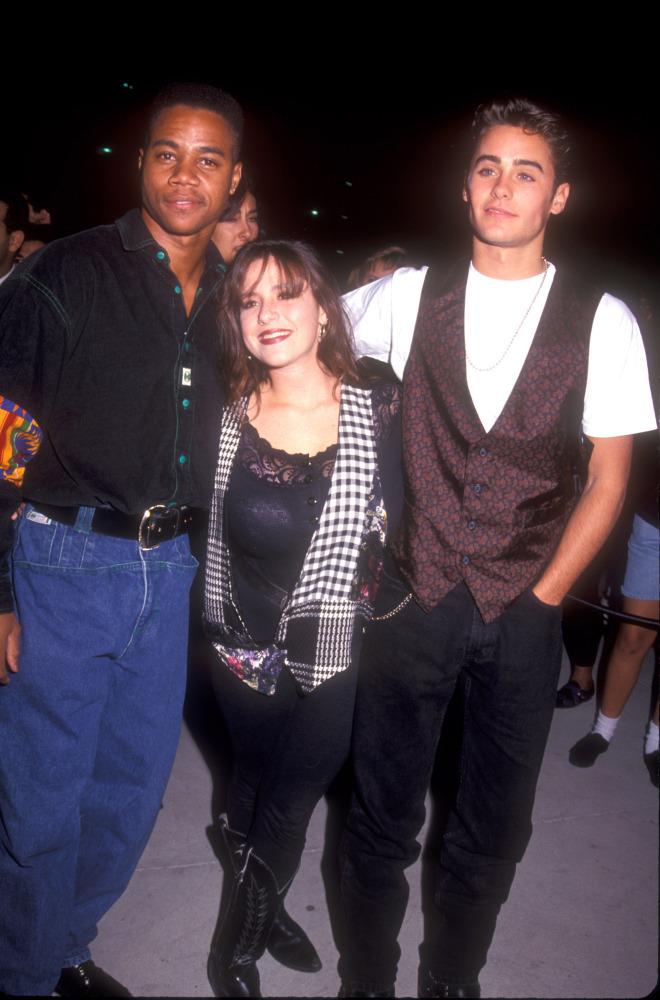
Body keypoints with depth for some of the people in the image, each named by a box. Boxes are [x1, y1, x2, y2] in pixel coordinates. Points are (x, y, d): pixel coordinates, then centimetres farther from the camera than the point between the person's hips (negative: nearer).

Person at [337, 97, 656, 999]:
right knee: (382, 815, 12)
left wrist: (544, 596, -2)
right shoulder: (409, 296, 1)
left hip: (525, 615, 0)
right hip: (414, 600, 1)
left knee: (493, 829, 15)